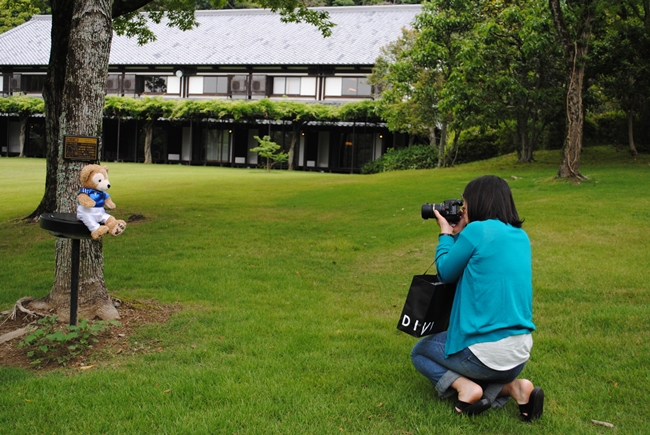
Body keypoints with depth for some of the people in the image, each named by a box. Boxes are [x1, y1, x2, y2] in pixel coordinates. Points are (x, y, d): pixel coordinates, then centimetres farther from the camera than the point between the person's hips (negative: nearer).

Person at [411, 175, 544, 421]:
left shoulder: (477, 230, -15)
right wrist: (460, 235, 16)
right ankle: (513, 387, 5)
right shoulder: (521, 237, 7)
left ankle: (465, 387, -4)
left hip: (485, 353, -7)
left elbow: (445, 273, 0)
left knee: (420, 351, 21)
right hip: (520, 352, 7)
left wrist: (446, 233, 13)